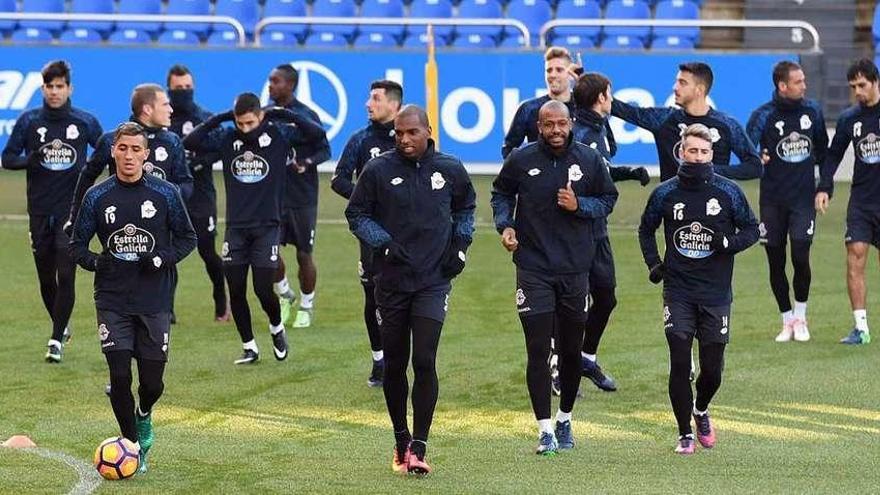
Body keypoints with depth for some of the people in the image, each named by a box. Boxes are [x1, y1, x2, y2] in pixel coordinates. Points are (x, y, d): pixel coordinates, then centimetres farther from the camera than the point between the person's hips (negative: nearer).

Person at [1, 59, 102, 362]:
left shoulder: (85, 122, 2)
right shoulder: (29, 121, 3)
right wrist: (31, 159, -17)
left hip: (73, 211, -2)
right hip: (40, 212, 2)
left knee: (66, 275, -11)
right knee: (46, 277, 10)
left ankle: (56, 340, -6)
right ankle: (61, 326, 33)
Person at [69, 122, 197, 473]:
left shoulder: (166, 194, 0)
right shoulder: (96, 197, 1)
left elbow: (187, 238, 8)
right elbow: (76, 245, 8)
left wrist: (161, 258, -10)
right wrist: (95, 261, -13)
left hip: (154, 303, 0)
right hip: (112, 302, 0)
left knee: (152, 381, 0)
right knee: (120, 377, -5)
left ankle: (144, 417, 35)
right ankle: (133, 444, 15)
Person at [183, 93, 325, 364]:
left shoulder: (278, 134, -4)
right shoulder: (226, 137, 0)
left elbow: (316, 132, -11)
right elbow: (190, 142, -7)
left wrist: (283, 115, -15)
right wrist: (219, 119, -12)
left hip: (266, 226, -2)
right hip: (236, 227, 2)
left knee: (263, 289, -7)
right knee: (236, 291, 3)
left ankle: (277, 328, 23)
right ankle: (249, 347, 17)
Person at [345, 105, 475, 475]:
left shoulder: (450, 170, 2)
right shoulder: (378, 170, -4)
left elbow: (465, 209, 20)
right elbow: (356, 215, 3)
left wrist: (460, 245, 6)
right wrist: (385, 243, -12)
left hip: (434, 281, -1)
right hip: (391, 281, 1)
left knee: (425, 361, -12)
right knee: (394, 364, 8)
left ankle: (418, 447, -11)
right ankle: (401, 440, 25)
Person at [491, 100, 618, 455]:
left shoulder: (590, 160, 0)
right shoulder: (521, 160, -2)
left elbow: (608, 199, 10)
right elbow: (501, 193, 13)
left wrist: (579, 205, -10)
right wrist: (504, 225, -5)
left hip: (575, 267, 2)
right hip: (533, 269, -2)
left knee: (572, 350, 12)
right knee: (538, 350, -6)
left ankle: (565, 419, 31)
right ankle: (545, 430, -3)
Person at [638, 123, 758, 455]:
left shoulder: (728, 192, -1)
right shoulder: (665, 193, 2)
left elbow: (752, 229, 8)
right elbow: (646, 230, 19)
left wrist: (728, 243, -12)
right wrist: (653, 263, 5)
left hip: (716, 293, 0)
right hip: (678, 291, 0)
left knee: (712, 368, 3)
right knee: (680, 364, -6)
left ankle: (701, 411, 35)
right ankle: (685, 434, 6)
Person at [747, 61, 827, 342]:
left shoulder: (812, 111, 5)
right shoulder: (764, 115, -7)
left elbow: (822, 148, 20)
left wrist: (825, 186, 17)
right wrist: (756, 159, -36)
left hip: (803, 197, 1)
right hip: (772, 200, -1)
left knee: (800, 258, -10)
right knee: (776, 263, 3)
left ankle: (800, 318, 9)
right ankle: (787, 321, 18)